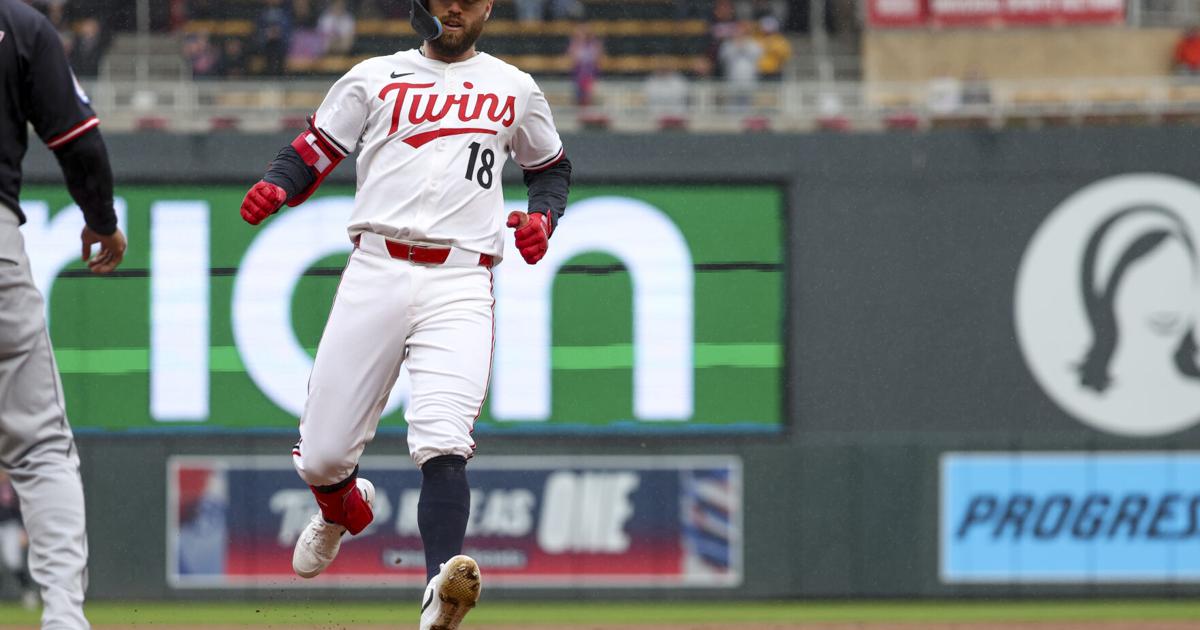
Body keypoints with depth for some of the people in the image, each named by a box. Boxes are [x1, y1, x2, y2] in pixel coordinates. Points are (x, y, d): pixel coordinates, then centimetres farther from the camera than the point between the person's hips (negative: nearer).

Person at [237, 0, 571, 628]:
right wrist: (275, 187, -9)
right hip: (376, 271, 1)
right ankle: (343, 508, 37)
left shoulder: (515, 90, 18)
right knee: (321, 454, -1)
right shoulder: (374, 79, 15)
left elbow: (550, 166, 31)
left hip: (460, 283, -1)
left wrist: (543, 217, 10)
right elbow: (312, 151, 13)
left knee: (442, 437, -24)